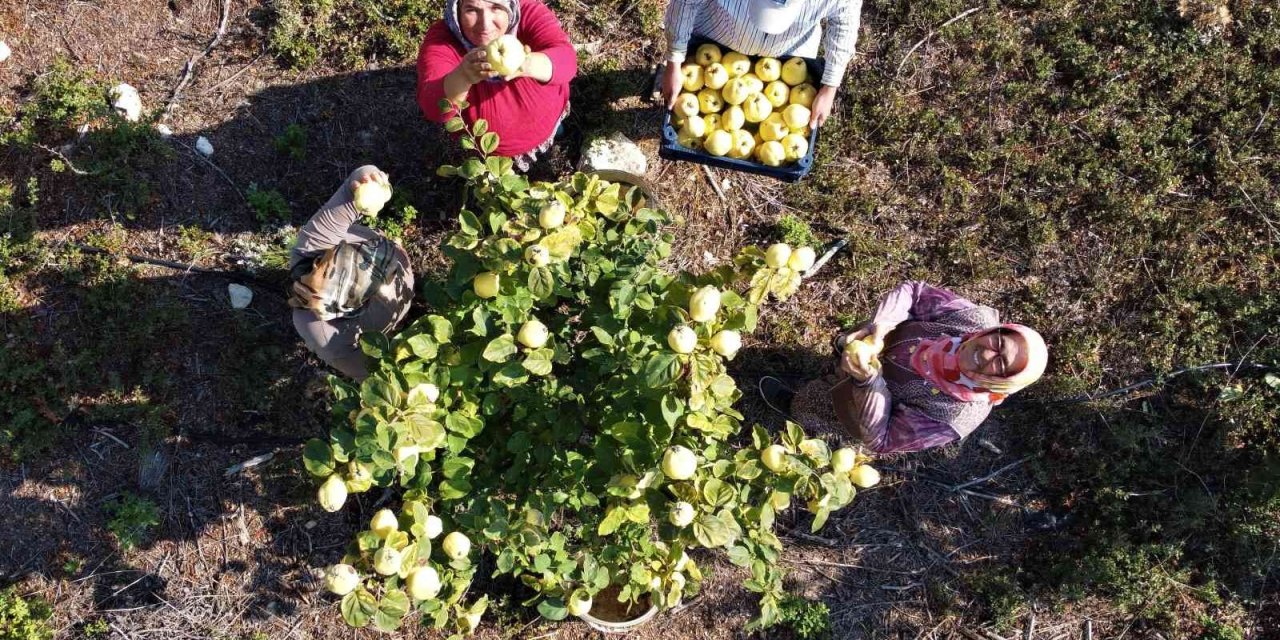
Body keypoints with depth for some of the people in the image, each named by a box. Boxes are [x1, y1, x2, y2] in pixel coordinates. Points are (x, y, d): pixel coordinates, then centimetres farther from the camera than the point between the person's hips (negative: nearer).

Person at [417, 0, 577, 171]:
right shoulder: (441, 38, -29)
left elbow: (566, 59, -43)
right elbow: (433, 107, -42)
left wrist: (526, 64, -65)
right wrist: (463, 77, -64)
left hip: (544, 126, 1)